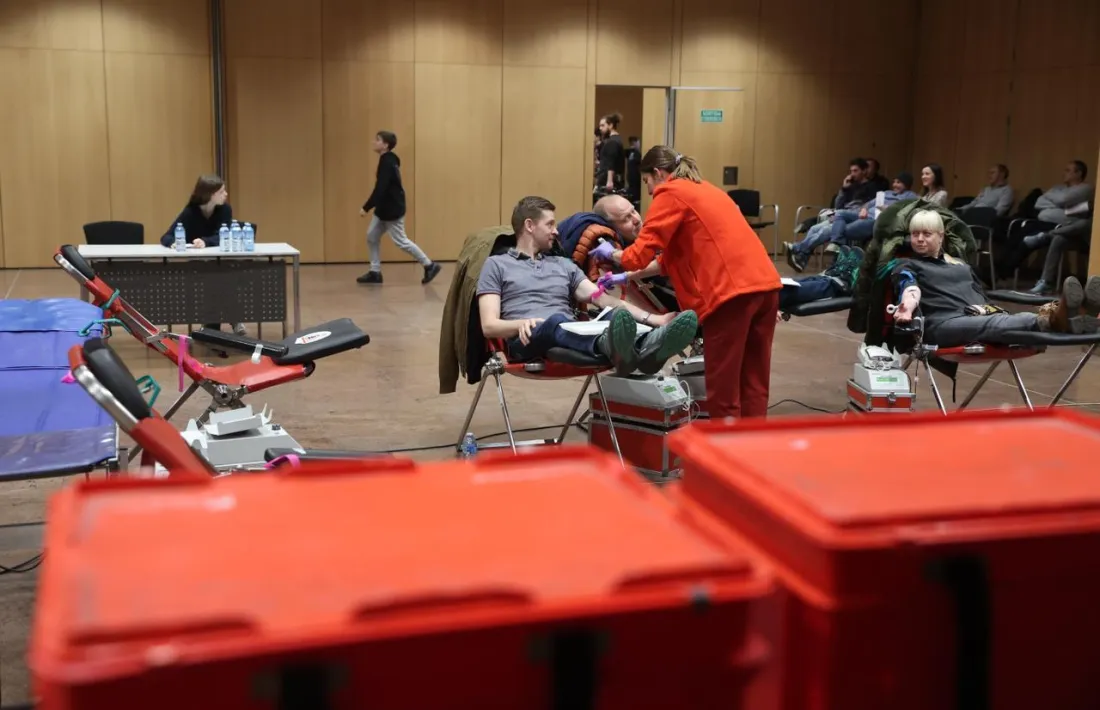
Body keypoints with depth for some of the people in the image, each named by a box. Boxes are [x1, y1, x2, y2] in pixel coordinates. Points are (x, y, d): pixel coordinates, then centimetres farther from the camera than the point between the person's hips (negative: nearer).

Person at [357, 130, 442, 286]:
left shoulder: (387, 163, -21)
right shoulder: (389, 160, 9)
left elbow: (380, 189, -27)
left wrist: (366, 207, -25)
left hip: (392, 209, -10)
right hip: (384, 208, 10)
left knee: (401, 241, -4)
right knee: (372, 236, 11)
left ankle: (430, 266, 4)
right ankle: (375, 272, 15)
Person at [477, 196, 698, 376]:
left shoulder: (564, 264, 28)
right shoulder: (497, 264, 15)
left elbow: (603, 299, 15)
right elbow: (489, 326, 3)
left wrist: (652, 318, -1)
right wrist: (521, 323, -21)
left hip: (572, 335, 5)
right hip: (526, 340, -4)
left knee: (614, 319, -28)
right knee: (557, 321, -40)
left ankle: (646, 350, -65)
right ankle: (615, 349, -72)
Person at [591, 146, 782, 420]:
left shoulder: (669, 193, 2)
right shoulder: (704, 189, 28)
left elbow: (642, 252, -1)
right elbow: (676, 254, 30)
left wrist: (613, 254, 20)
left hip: (732, 291, -8)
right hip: (765, 283, 8)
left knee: (723, 393, -1)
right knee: (753, 387, 10)